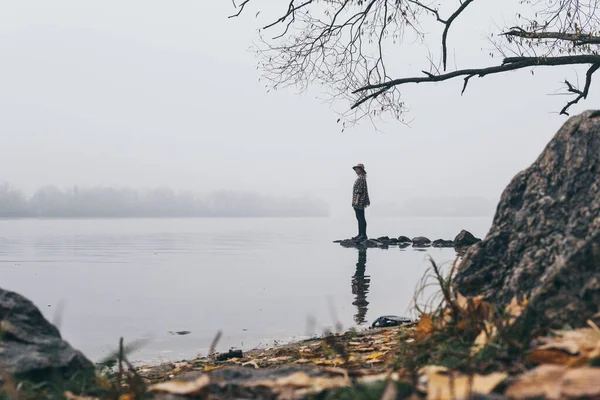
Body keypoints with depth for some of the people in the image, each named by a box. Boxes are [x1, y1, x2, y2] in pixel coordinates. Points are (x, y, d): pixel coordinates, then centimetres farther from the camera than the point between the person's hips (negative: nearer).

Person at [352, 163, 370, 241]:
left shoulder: (361, 178, -14)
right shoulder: (360, 178, 17)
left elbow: (360, 190, -20)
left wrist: (357, 200, -22)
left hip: (360, 201, -11)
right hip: (358, 202, 11)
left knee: (361, 218, -8)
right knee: (359, 218, 13)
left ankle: (364, 235, -6)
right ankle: (360, 234, 18)